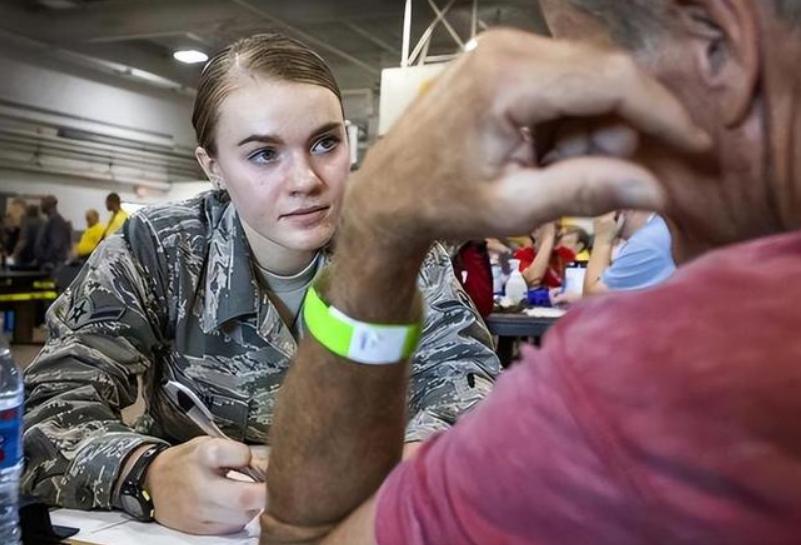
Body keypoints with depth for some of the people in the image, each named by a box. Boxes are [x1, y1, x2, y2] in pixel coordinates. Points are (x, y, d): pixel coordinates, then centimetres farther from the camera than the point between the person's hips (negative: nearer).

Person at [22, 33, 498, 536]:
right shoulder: (153, 253, -12)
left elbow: (467, 370, -11)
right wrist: (147, 475, -38)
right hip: (194, 527, 0)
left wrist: (417, 457, -33)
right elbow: (48, 412, -17)